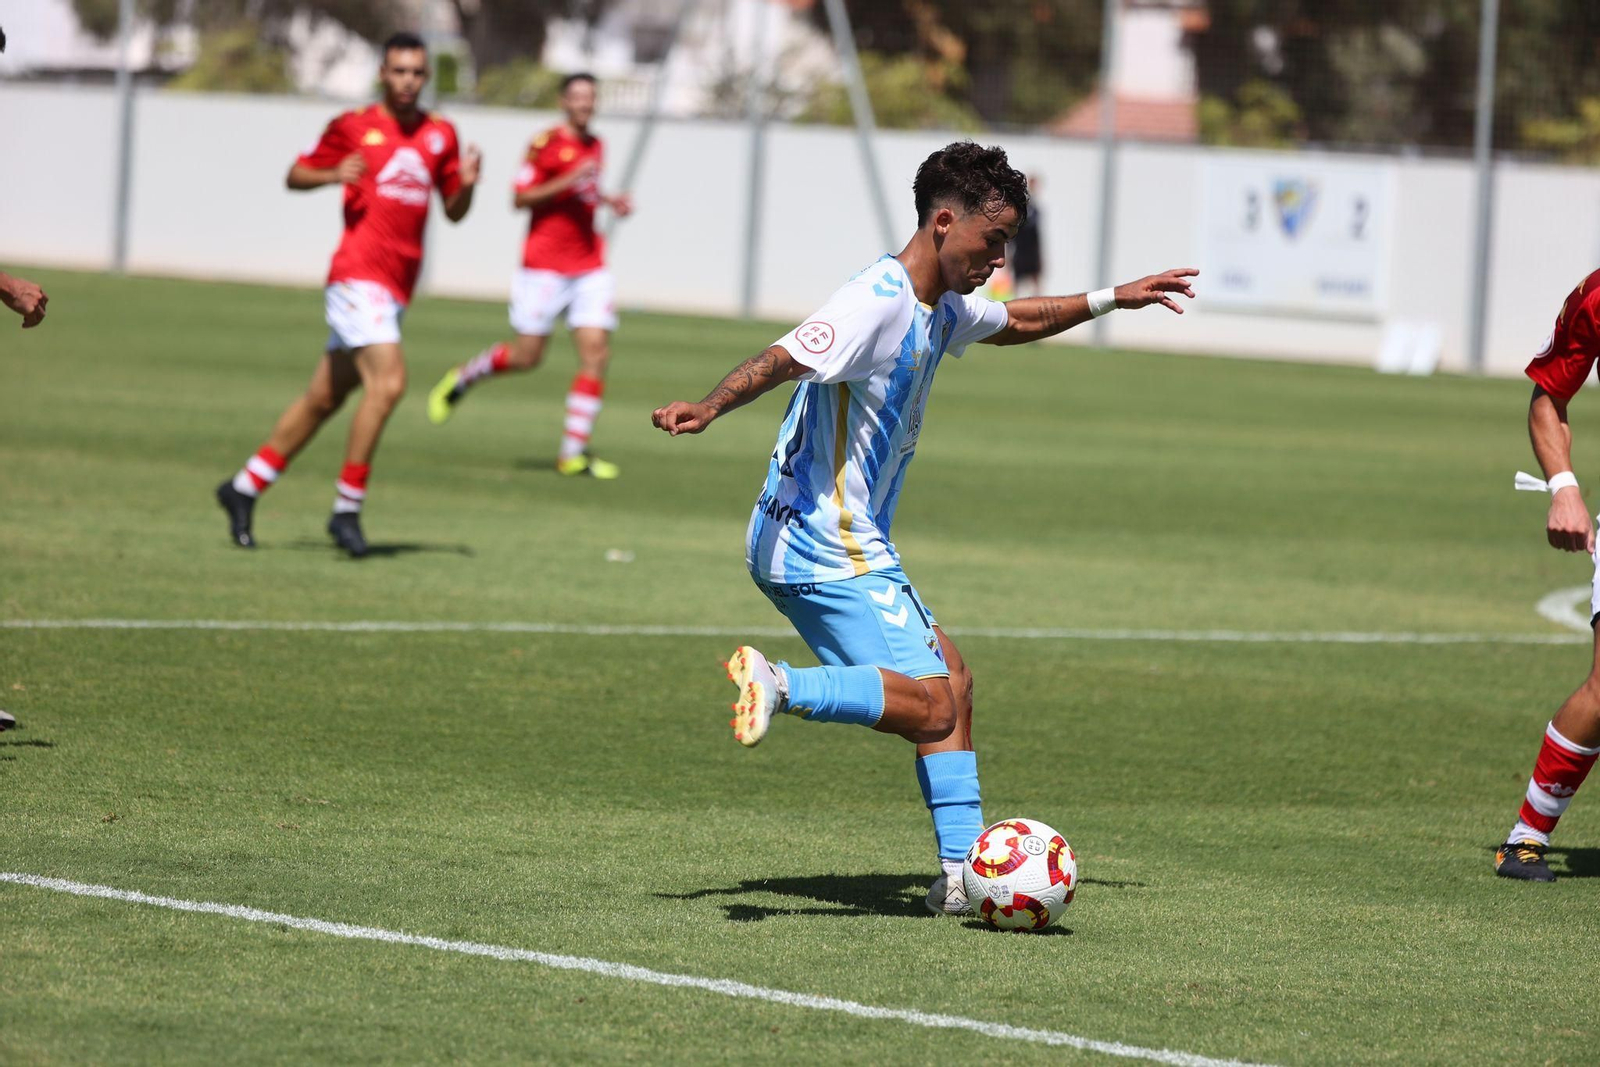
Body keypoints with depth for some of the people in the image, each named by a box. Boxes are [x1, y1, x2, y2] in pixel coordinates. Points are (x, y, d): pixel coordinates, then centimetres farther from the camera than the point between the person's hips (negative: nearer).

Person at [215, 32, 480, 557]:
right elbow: (296, 174, 9)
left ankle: (244, 488, 24)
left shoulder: (440, 135, 13)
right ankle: (347, 509, -15)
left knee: (324, 399, 11)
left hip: (396, 288, 6)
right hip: (358, 274, -6)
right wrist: (333, 175, -12)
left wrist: (466, 184, -5)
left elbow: (454, 211, 17)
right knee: (388, 381, -22)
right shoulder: (351, 127, 1)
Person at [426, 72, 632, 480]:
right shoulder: (545, 143, -8)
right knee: (527, 355, -2)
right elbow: (520, 198, -12)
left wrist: (608, 201, 11)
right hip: (545, 266, -6)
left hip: (589, 266, 6)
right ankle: (460, 379, 28)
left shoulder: (595, 146, 13)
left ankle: (573, 452, -5)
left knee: (596, 352, -8)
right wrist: (568, 181, -22)